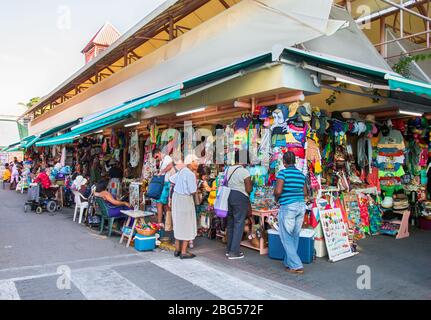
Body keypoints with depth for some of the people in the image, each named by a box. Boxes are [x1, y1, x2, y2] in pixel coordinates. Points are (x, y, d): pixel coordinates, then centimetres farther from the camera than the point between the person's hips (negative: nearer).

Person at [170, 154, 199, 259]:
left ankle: (177, 249, 27)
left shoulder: (182, 171, 7)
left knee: (178, 224, 17)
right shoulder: (190, 174, -19)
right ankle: (184, 252, 8)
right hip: (185, 199, -9)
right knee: (187, 225, 2)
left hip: (176, 197, 9)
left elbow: (171, 180, 19)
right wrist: (196, 180, -5)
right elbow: (193, 191, -19)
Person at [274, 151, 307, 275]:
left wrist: (276, 197, 1)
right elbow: (304, 192, 14)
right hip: (301, 206, 7)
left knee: (286, 237, 3)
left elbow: (278, 191, -19)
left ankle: (296, 266, 0)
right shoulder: (301, 174, 8)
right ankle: (289, 263, 24)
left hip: (288, 207, -7)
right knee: (295, 237, 14)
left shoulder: (283, 173, -10)